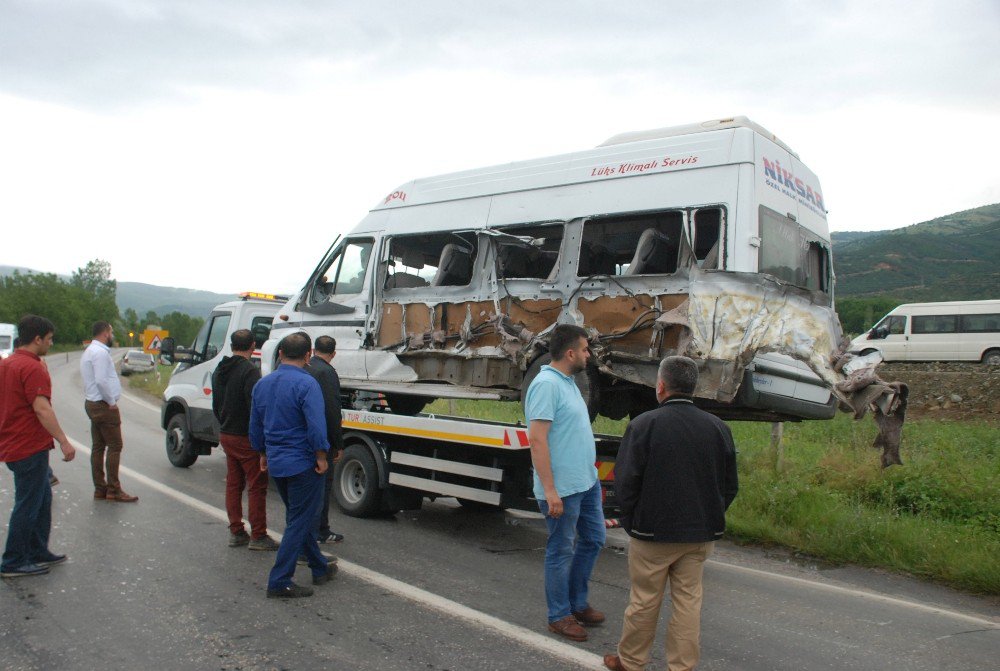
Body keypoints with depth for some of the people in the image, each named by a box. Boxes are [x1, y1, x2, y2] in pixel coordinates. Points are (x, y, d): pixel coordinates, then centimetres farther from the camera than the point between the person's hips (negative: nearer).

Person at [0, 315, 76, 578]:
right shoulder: (32, 368, -18)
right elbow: (42, 409, -25)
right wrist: (63, 441, -25)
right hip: (30, 448, -10)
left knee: (42, 499, 17)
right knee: (28, 505, 0)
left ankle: (38, 552, 25)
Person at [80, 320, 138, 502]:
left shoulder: (90, 351, 18)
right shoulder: (100, 352, -16)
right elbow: (101, 381, -25)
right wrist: (112, 402, -15)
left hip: (93, 404, 11)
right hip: (104, 406, -11)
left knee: (98, 447, 12)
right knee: (115, 446, -6)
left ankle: (100, 489, 17)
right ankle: (113, 490, -4)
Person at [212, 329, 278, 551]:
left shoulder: (219, 371, 11)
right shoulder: (250, 370, -18)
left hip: (226, 435, 9)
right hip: (247, 438, -9)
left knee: (233, 484, 14)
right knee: (256, 486, -2)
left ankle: (236, 532, 21)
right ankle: (258, 536, 1)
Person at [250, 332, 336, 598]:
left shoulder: (262, 384, 7)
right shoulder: (306, 384, -17)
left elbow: (255, 425, 15)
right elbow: (316, 426, -23)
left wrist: (263, 454, 25)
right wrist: (321, 456, -12)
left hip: (276, 463, 8)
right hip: (302, 463, -8)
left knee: (298, 518, 20)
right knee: (299, 522, 1)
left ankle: (320, 568, 33)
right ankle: (279, 582, 3)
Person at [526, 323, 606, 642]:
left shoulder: (567, 382, 11)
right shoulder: (547, 384, -19)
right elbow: (537, 439, -24)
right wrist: (550, 491, -24)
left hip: (587, 482, 10)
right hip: (563, 488, -10)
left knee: (593, 540, 18)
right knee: (561, 551, 4)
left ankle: (577, 603, 34)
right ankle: (559, 616, 21)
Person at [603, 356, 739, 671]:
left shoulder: (644, 424, -13)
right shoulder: (717, 427, 0)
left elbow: (625, 480, -11)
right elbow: (730, 485, 7)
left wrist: (633, 521, 2)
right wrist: (707, 520, 15)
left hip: (653, 532, -3)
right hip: (700, 534, 4)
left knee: (644, 600, 9)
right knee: (688, 600, 13)